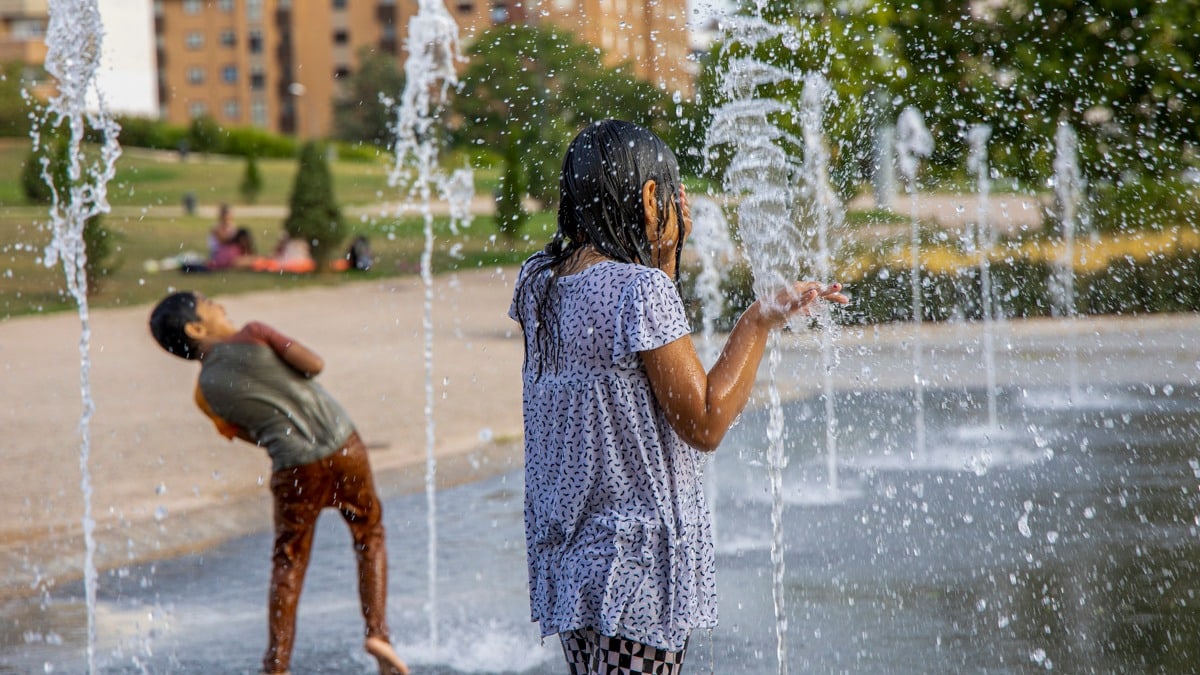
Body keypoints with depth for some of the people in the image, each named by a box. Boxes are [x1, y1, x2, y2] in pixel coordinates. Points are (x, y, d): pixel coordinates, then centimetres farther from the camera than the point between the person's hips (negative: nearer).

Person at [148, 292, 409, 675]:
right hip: (343, 447, -2)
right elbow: (314, 365, -5)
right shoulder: (252, 335, -5)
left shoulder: (204, 393, 5)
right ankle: (377, 632, 5)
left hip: (294, 470, 2)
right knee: (369, 535, 18)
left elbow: (245, 434, 13)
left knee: (288, 565, 15)